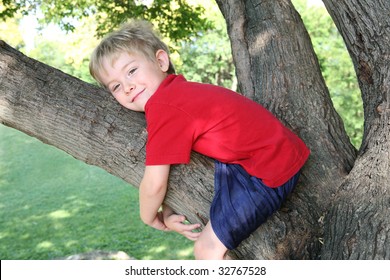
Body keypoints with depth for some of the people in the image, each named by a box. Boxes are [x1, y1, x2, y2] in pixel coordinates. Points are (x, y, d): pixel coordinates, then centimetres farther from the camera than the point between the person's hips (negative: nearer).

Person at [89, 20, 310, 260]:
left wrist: (151, 219, 3)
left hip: (269, 173, -11)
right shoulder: (182, 90, 10)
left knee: (207, 249, -9)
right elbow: (173, 165, 14)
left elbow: (154, 184, -18)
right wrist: (168, 214, 4)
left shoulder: (163, 107, -20)